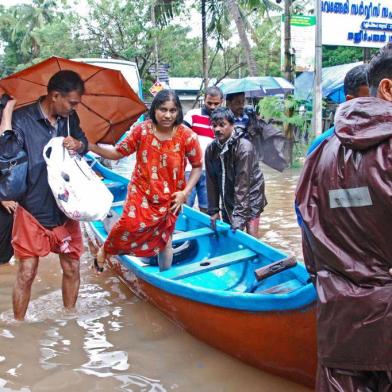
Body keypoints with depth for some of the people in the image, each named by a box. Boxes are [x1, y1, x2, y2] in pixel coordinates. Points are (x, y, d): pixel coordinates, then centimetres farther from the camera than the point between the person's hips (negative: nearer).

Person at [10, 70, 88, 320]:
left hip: (65, 209, 5)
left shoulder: (70, 118, 2)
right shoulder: (22, 119, -13)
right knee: (26, 274, 2)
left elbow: (84, 142, 18)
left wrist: (78, 144, -5)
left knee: (72, 268, 12)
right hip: (32, 209, -4)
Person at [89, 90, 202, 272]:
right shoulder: (141, 130, -12)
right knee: (130, 224, -23)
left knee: (165, 239, 15)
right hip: (141, 193, -1)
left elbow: (197, 166, -2)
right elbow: (118, 153, -4)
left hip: (169, 198, 1)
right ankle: (106, 249, 10)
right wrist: (90, 146, -16)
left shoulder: (187, 136, -14)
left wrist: (185, 192, -11)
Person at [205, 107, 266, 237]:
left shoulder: (243, 147, -24)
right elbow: (212, 181, -3)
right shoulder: (211, 149, -8)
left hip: (250, 195, -5)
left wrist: (239, 215, -27)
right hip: (228, 198, 5)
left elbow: (242, 183, -26)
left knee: (251, 236, -8)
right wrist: (213, 210, -2)